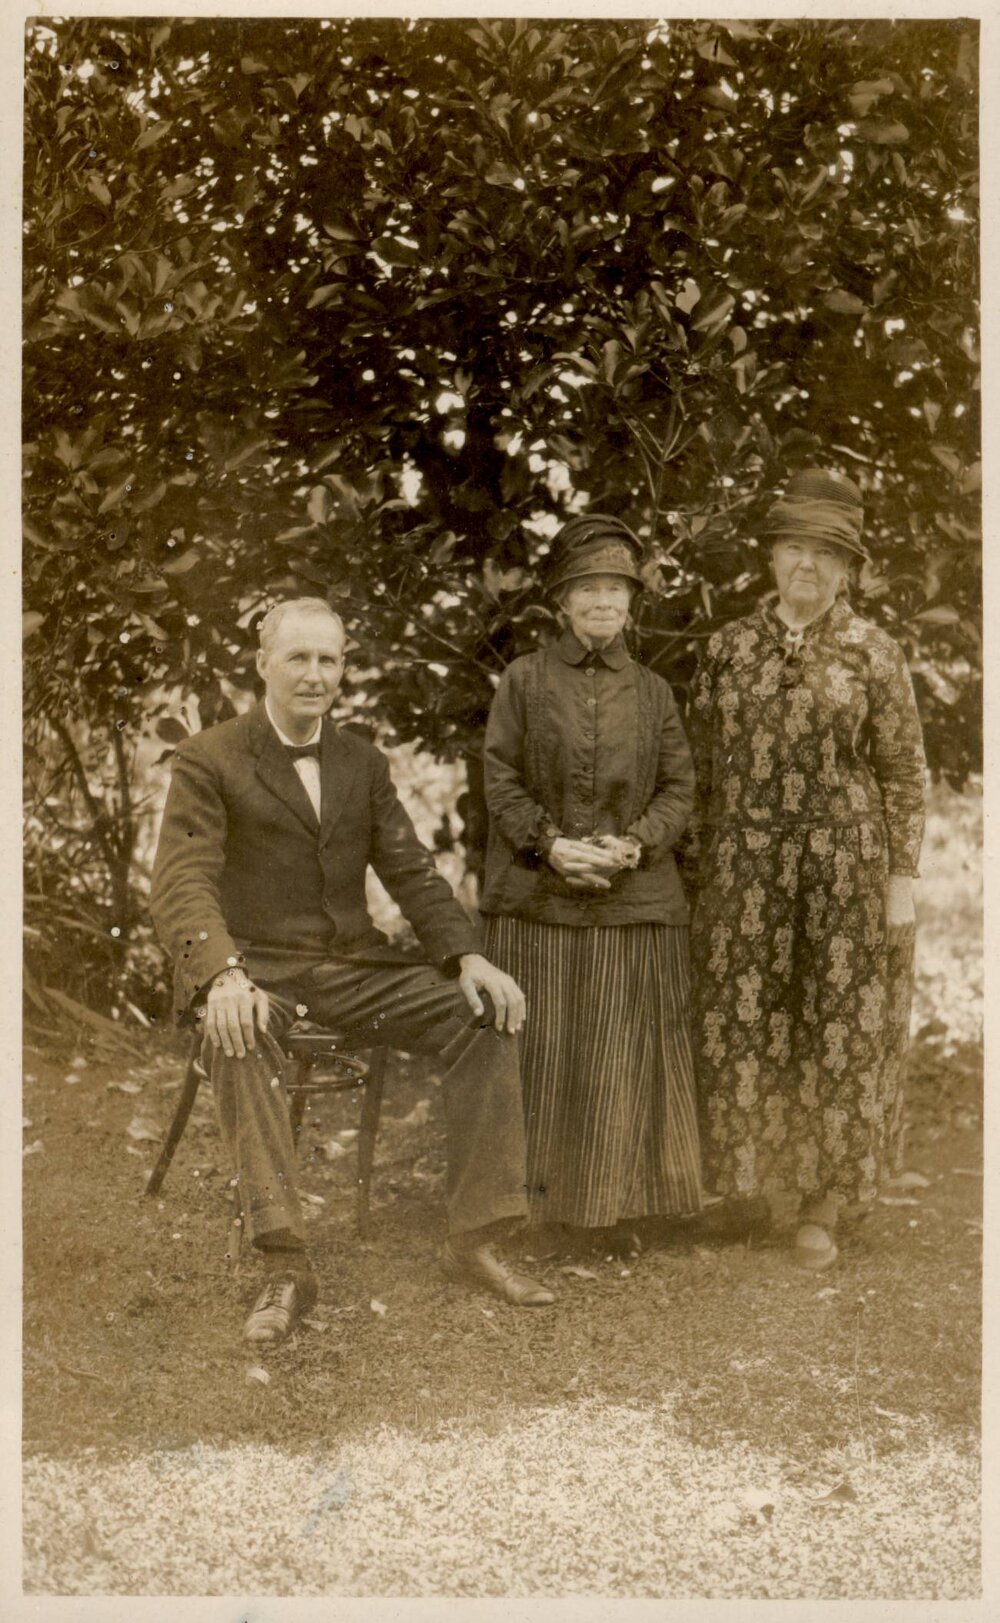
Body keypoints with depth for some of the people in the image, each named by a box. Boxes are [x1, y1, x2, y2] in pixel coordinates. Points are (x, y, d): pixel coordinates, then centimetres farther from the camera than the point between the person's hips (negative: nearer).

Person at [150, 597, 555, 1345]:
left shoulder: (363, 762, 13)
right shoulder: (210, 760, -3)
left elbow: (412, 872, 11)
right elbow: (182, 883, -14)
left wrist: (468, 956, -8)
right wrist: (224, 977, -33)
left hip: (353, 964, 5)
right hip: (257, 966, -5)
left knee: (489, 1016, -16)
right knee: (239, 1040, -39)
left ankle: (474, 1240, -12)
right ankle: (287, 1267, -39)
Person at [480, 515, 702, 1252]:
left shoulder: (654, 691, 9)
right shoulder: (525, 680, 4)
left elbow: (680, 787, 7)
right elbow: (500, 779, 0)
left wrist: (634, 843, -11)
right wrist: (552, 844, -14)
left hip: (634, 896, 2)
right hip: (538, 895, -2)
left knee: (624, 1054, 2)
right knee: (541, 1053, 1)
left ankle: (616, 1208, 12)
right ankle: (534, 1204, 11)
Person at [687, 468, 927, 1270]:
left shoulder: (873, 654, 0)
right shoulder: (731, 647, 7)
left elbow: (905, 775, 1)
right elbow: (701, 764, 11)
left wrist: (902, 879, -4)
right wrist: (701, 866, 8)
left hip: (844, 869, -2)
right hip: (745, 869, 2)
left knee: (840, 1033, 4)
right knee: (739, 1024, 4)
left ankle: (824, 1207, 17)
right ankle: (751, 1178, 21)